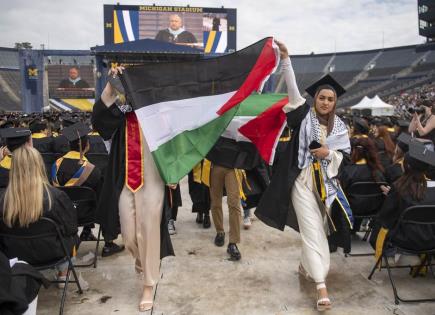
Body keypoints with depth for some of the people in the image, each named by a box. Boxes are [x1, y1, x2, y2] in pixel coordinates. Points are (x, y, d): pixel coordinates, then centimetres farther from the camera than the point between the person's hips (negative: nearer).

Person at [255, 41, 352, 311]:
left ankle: (306, 265, 39)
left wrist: (329, 152, -14)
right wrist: (286, 59, -23)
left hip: (326, 182, 4)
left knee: (318, 230, 14)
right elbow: (293, 90, -14)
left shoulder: (339, 126, 6)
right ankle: (321, 286, -7)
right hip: (303, 181, -4)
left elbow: (346, 153, 7)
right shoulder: (304, 116, -3)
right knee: (313, 231, -6)